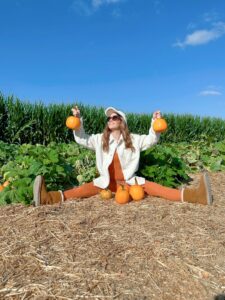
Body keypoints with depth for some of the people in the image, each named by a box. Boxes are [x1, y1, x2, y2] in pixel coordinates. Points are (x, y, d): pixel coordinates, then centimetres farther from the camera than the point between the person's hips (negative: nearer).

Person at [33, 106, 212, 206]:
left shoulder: (133, 139, 3)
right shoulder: (100, 139, 6)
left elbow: (152, 140, -2)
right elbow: (81, 139, 1)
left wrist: (155, 124, -22)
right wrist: (77, 120, -14)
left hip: (129, 180, 0)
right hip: (107, 181, 1)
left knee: (150, 187, -22)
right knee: (88, 188, -24)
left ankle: (192, 195, -39)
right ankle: (49, 197, -45)